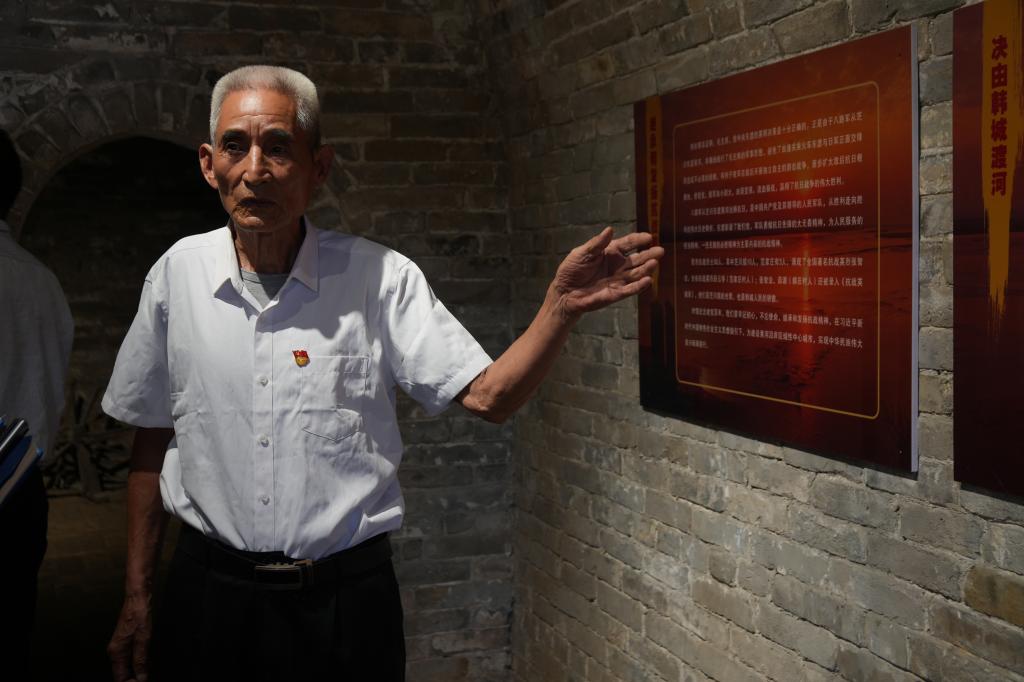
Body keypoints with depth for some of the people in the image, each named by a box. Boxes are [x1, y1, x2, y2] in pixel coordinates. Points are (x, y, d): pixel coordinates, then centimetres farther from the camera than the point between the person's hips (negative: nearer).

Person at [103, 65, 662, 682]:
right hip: (210, 590, 2)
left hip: (346, 596, -1)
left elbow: (488, 396, -12)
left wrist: (561, 307, -28)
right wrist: (137, 596, 7)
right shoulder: (177, 273, -1)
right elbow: (152, 443, 6)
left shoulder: (381, 277, -7)